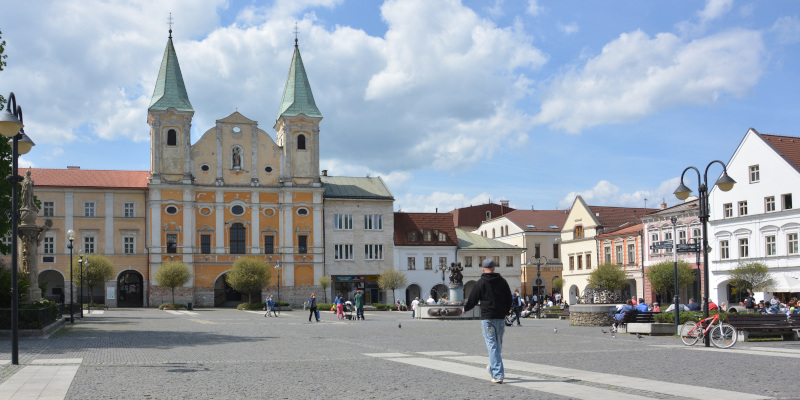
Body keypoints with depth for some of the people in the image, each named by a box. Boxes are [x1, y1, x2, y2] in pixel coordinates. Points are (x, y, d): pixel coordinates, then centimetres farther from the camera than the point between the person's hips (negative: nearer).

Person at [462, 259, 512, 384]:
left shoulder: (481, 283, -5)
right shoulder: (502, 282, 8)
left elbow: (473, 299, 0)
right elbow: (509, 300, 14)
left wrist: (465, 309, 19)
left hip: (487, 318, -5)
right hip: (500, 318, 5)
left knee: (492, 345, -6)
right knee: (498, 345, 17)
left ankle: (498, 375, -12)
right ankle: (493, 368, 34)